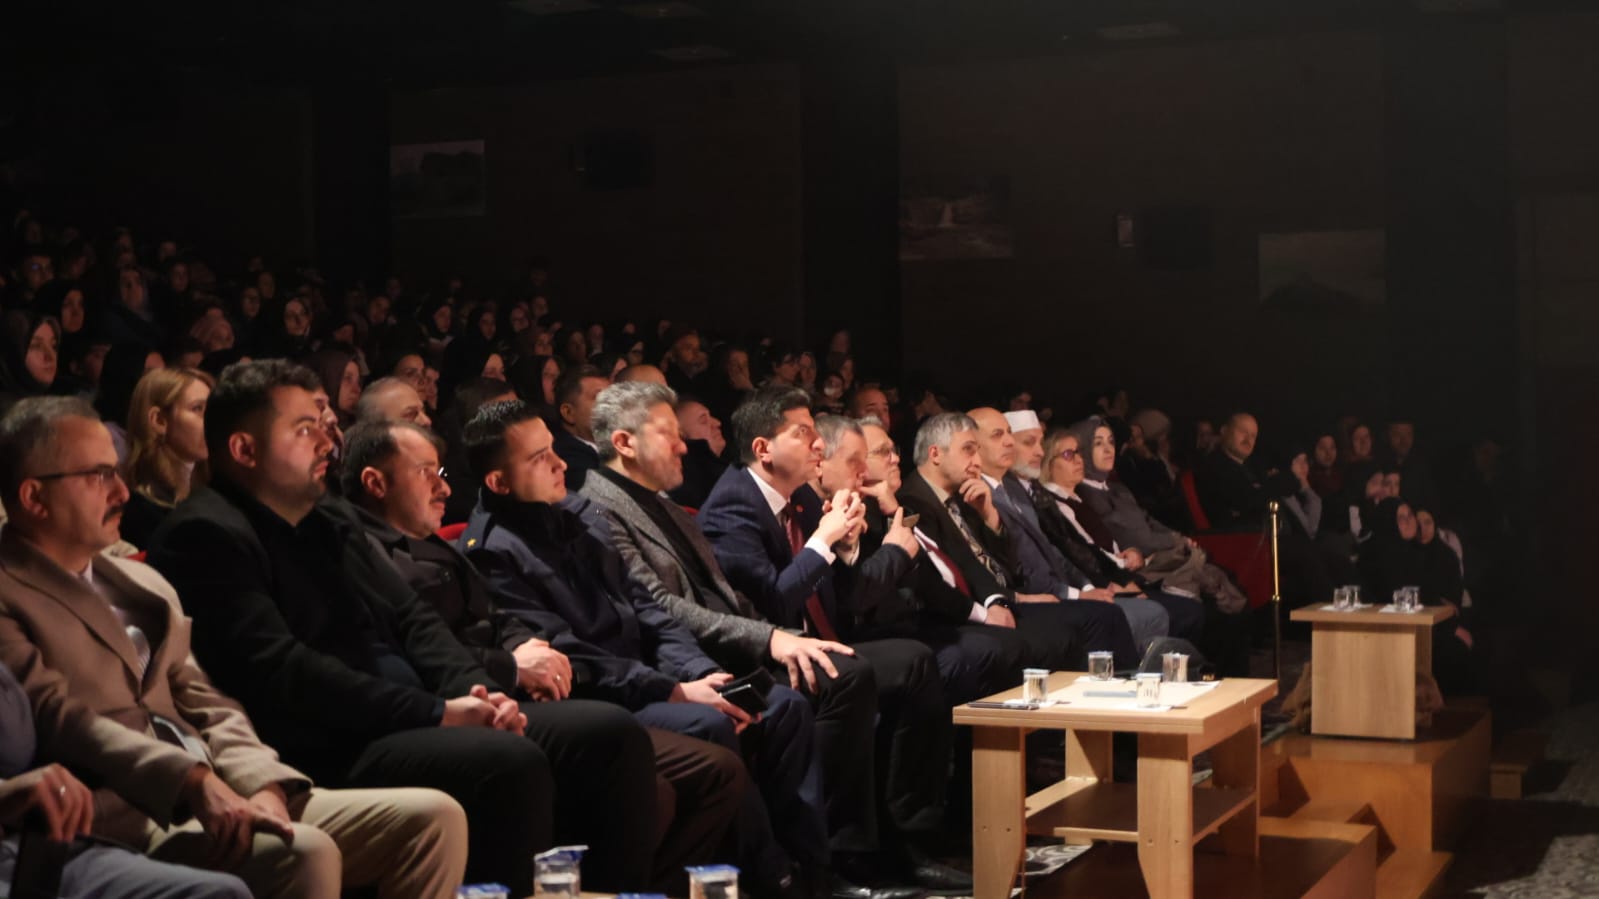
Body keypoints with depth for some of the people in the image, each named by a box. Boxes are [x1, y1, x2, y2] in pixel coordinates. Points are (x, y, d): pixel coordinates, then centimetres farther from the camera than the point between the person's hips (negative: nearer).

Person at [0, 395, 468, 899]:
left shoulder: (142, 584, 24)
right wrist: (196, 780, -26)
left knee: (434, 818, -6)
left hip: (216, 798, 8)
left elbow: (207, 706, 17)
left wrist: (261, 784, -4)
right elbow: (58, 717, -14)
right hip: (122, 824, -8)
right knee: (306, 853, -33)